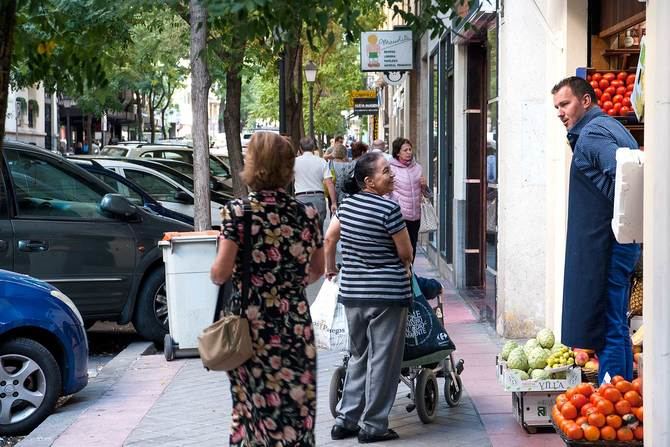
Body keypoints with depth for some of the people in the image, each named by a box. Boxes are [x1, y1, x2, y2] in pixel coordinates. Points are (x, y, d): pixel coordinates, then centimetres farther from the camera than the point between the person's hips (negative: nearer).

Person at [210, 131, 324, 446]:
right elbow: (317, 270, 13)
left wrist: (215, 276, 8)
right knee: (297, 406, 8)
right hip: (296, 323, 3)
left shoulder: (237, 211, -8)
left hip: (251, 322, -2)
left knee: (254, 402, 7)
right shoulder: (306, 214, 3)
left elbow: (222, 271, -13)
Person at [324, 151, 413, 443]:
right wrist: (404, 266, 13)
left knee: (358, 356, 18)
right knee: (382, 360, 3)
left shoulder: (347, 204, 5)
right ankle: (373, 426, 7)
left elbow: (329, 238, 14)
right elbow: (406, 253, -9)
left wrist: (330, 268, 30)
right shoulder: (389, 209, -15)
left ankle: (345, 420, 19)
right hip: (387, 294, -7)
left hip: (351, 293, 7)